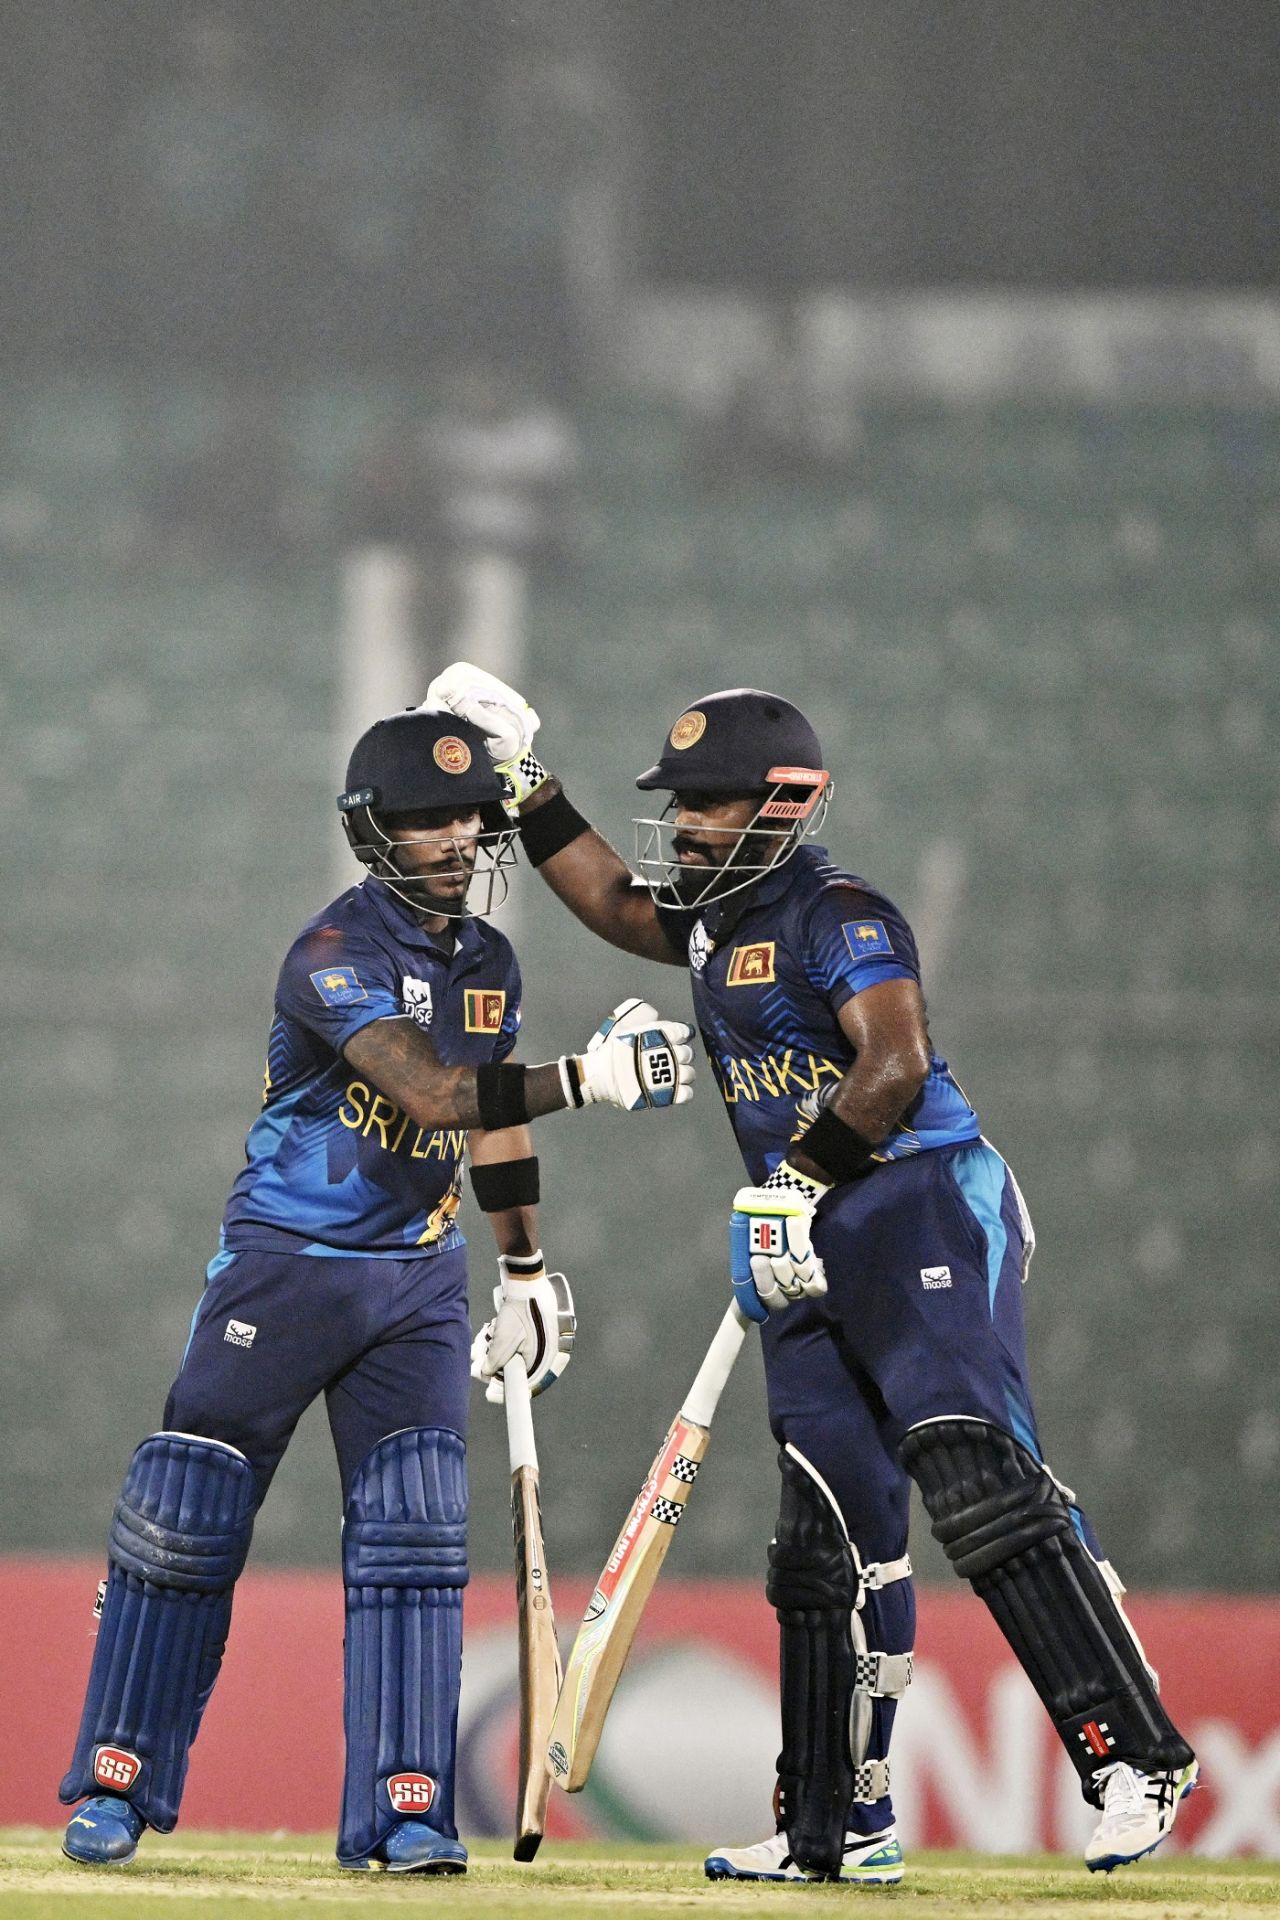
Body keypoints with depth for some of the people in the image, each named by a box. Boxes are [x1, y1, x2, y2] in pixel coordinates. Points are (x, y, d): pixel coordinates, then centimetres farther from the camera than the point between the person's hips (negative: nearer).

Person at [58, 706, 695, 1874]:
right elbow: (436, 1093, -30)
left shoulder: (488, 962, 6)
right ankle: (115, 1788, 8)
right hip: (284, 1264, -6)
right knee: (186, 1519, -3)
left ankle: (403, 1810, -4)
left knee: (414, 1533, -5)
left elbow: (498, 1121, 19)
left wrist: (530, 1276, 21)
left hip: (419, 1278, 6)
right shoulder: (337, 955, -18)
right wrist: (589, 1077, -39)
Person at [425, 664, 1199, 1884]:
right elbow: (614, 902, 37)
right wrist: (523, 783, 32)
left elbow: (895, 1065, -25)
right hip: (807, 1249, 9)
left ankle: (1132, 1755, -27)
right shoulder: (717, 922, 17)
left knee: (976, 1475, -23)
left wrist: (802, 1184, -29)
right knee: (830, 1531, 7)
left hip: (922, 1209, -9)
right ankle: (838, 1829, 11)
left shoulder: (836, 916, -10)